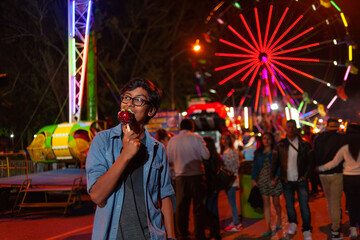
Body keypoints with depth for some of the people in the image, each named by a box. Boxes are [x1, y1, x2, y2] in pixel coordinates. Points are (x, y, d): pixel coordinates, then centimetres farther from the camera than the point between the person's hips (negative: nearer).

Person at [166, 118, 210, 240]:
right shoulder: (197, 138, -3)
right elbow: (206, 155, -2)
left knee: (181, 207, 8)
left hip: (180, 176, 2)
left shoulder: (172, 140, 3)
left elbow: (169, 158, 10)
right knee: (198, 207, 4)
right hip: (196, 175, -2)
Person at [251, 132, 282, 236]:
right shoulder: (258, 152, 9)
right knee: (266, 203, 0)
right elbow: (255, 166, 11)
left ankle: (278, 221, 35)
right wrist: (253, 179, 2)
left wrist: (276, 177, -19)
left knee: (276, 202, 6)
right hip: (263, 180, 2)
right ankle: (268, 228, 1)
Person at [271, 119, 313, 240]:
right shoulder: (280, 146, 2)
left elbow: (309, 161, 4)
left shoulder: (304, 145, 0)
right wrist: (273, 177, -3)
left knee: (304, 205, -2)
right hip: (287, 181, 1)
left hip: (301, 180, -1)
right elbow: (275, 162, 5)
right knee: (289, 204, 12)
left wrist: (305, 175, -4)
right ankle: (293, 223, 34)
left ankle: (306, 230, 8)